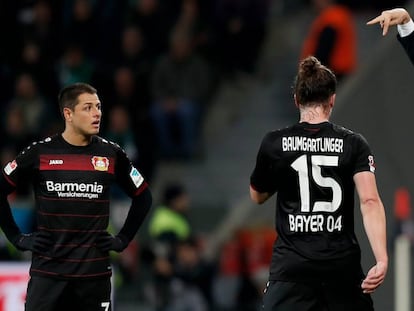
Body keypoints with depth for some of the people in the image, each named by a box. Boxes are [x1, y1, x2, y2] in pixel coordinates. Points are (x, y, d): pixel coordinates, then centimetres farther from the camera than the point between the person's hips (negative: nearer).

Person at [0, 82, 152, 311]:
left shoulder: (111, 155, 4)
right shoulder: (40, 153, -1)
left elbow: (143, 197, 17)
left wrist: (123, 239, 10)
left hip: (95, 273, 1)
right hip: (47, 272, -1)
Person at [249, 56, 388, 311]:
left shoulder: (275, 144, 1)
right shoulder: (353, 144, 0)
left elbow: (257, 196, 17)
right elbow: (370, 201, -13)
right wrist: (382, 259, -19)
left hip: (292, 265, -1)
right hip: (342, 265, 1)